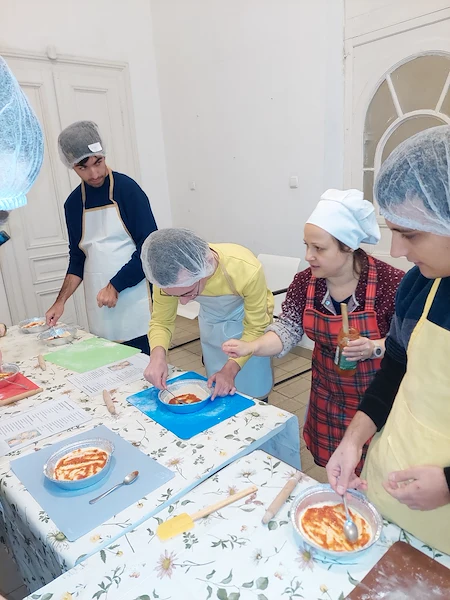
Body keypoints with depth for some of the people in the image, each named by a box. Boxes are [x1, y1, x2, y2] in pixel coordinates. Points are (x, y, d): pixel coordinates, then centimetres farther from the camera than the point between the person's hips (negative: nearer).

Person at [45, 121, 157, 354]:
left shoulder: (126, 188, -5)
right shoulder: (73, 203, 11)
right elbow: (78, 258, 17)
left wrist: (115, 286, -10)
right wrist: (61, 301, 8)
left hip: (134, 299, -4)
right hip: (99, 309, 4)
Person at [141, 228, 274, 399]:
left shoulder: (247, 270, -38)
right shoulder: (169, 277, -30)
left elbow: (255, 328, -24)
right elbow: (161, 322, -15)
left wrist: (230, 369, -33)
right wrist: (158, 354, -34)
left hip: (249, 320, -2)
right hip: (212, 323, 3)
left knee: (253, 394, 7)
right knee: (219, 393, 13)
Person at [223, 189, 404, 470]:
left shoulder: (389, 281, -20)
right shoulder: (304, 282, -9)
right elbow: (287, 330, -9)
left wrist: (374, 348, -28)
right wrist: (251, 347, -26)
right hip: (327, 391, 4)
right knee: (335, 467, 18)